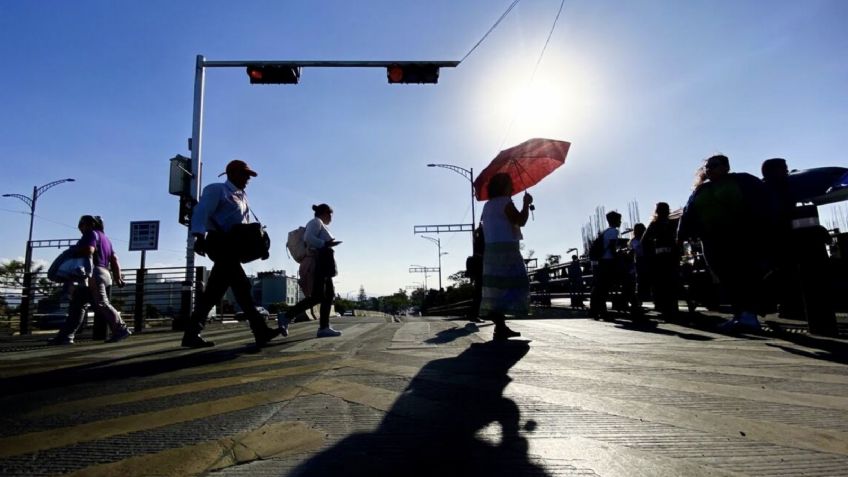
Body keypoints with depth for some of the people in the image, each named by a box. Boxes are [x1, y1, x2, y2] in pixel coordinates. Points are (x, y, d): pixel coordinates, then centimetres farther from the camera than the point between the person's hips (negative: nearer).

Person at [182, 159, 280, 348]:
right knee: (241, 285, -14)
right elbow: (201, 212, -12)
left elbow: (245, 223, 19)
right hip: (220, 243, -8)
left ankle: (192, 333, 11)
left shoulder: (242, 197, 25)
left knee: (215, 289, 6)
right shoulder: (216, 190, 2)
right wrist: (200, 236, -26)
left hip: (233, 246, 8)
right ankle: (260, 330, -15)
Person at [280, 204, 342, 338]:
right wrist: (325, 244, -19)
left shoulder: (320, 225, 25)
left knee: (329, 295, 3)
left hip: (322, 266, 10)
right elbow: (308, 238, -20)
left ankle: (324, 328, 0)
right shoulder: (316, 222, -2)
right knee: (317, 297, -15)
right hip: (317, 264, -10)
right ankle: (286, 317, -13)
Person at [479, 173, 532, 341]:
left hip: (491, 249, 9)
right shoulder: (505, 201, -5)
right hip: (506, 249, -9)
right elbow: (520, 220, -12)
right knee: (512, 285, -10)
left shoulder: (488, 205, 22)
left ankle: (500, 326, 9)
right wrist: (526, 203, 2)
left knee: (497, 286, 7)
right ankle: (500, 327, -17)